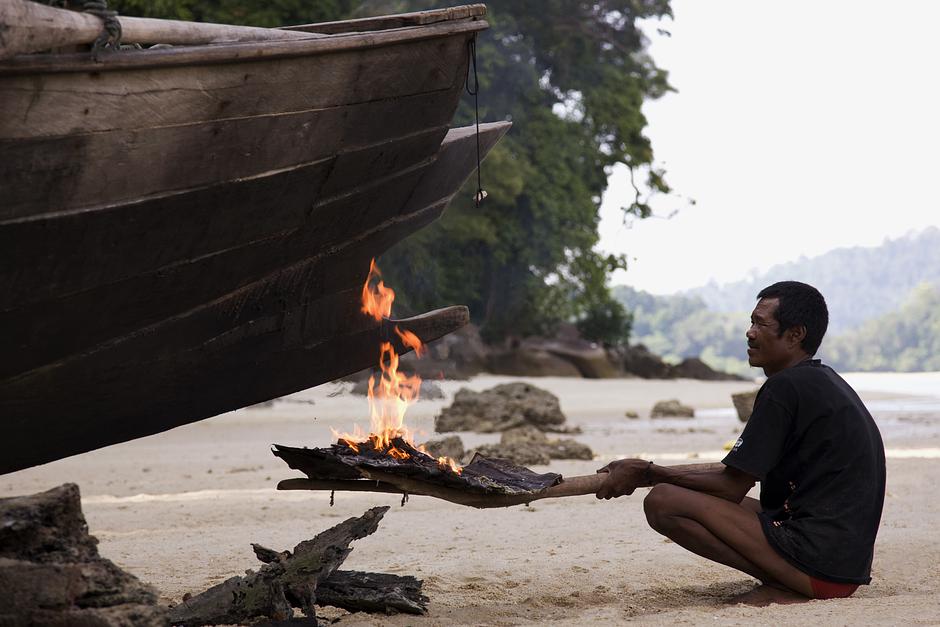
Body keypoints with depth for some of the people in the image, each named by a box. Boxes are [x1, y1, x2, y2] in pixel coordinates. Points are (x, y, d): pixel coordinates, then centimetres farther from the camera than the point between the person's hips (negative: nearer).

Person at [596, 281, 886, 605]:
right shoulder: (825, 381, 18)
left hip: (817, 563, -10)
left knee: (662, 501, -12)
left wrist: (647, 474, 0)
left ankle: (782, 587, -11)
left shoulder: (785, 387, -13)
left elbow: (731, 487, -10)